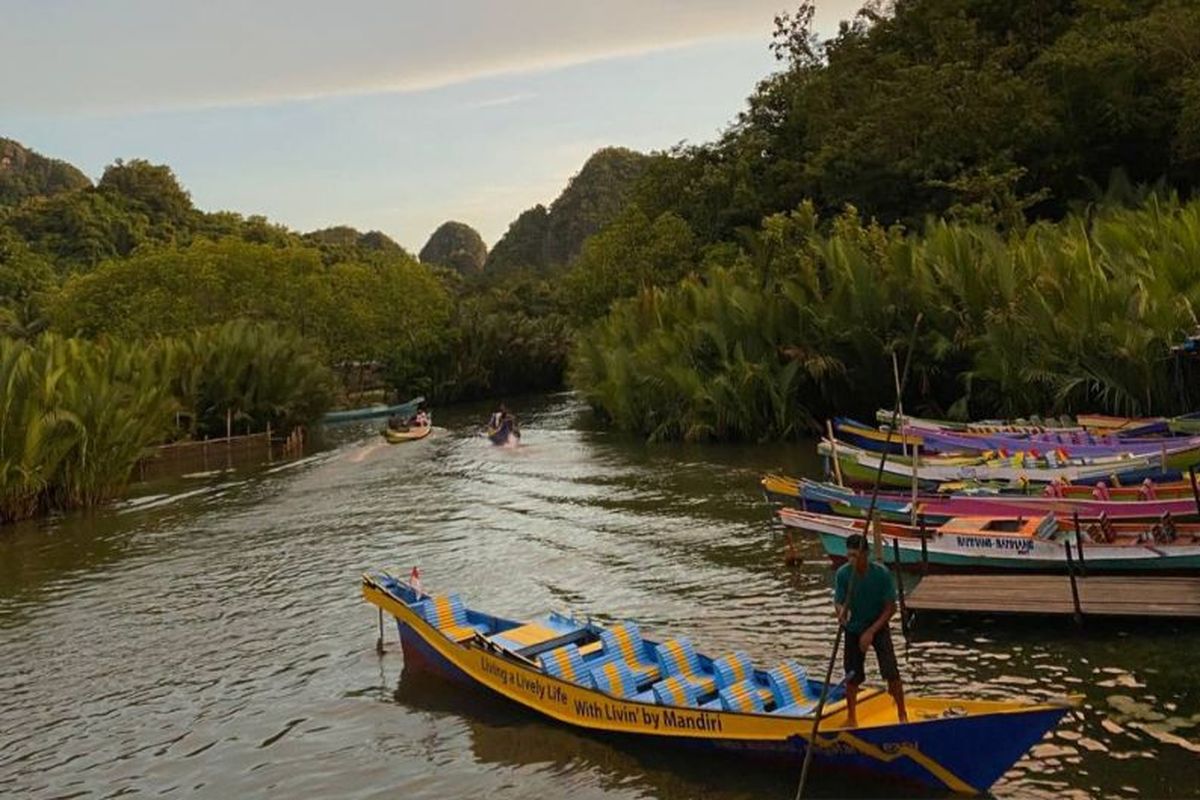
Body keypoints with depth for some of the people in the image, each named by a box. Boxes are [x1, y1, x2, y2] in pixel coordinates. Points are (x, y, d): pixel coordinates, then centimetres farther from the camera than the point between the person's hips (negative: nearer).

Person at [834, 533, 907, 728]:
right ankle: (851, 717, 25)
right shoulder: (842, 574, -19)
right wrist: (841, 611, -40)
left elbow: (891, 608, -15)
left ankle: (902, 714, 10)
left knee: (891, 672, -10)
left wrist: (871, 632, -18)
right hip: (853, 630, 1)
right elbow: (838, 602, -14)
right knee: (852, 676, 6)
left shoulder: (882, 574, -22)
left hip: (878, 628, -1)